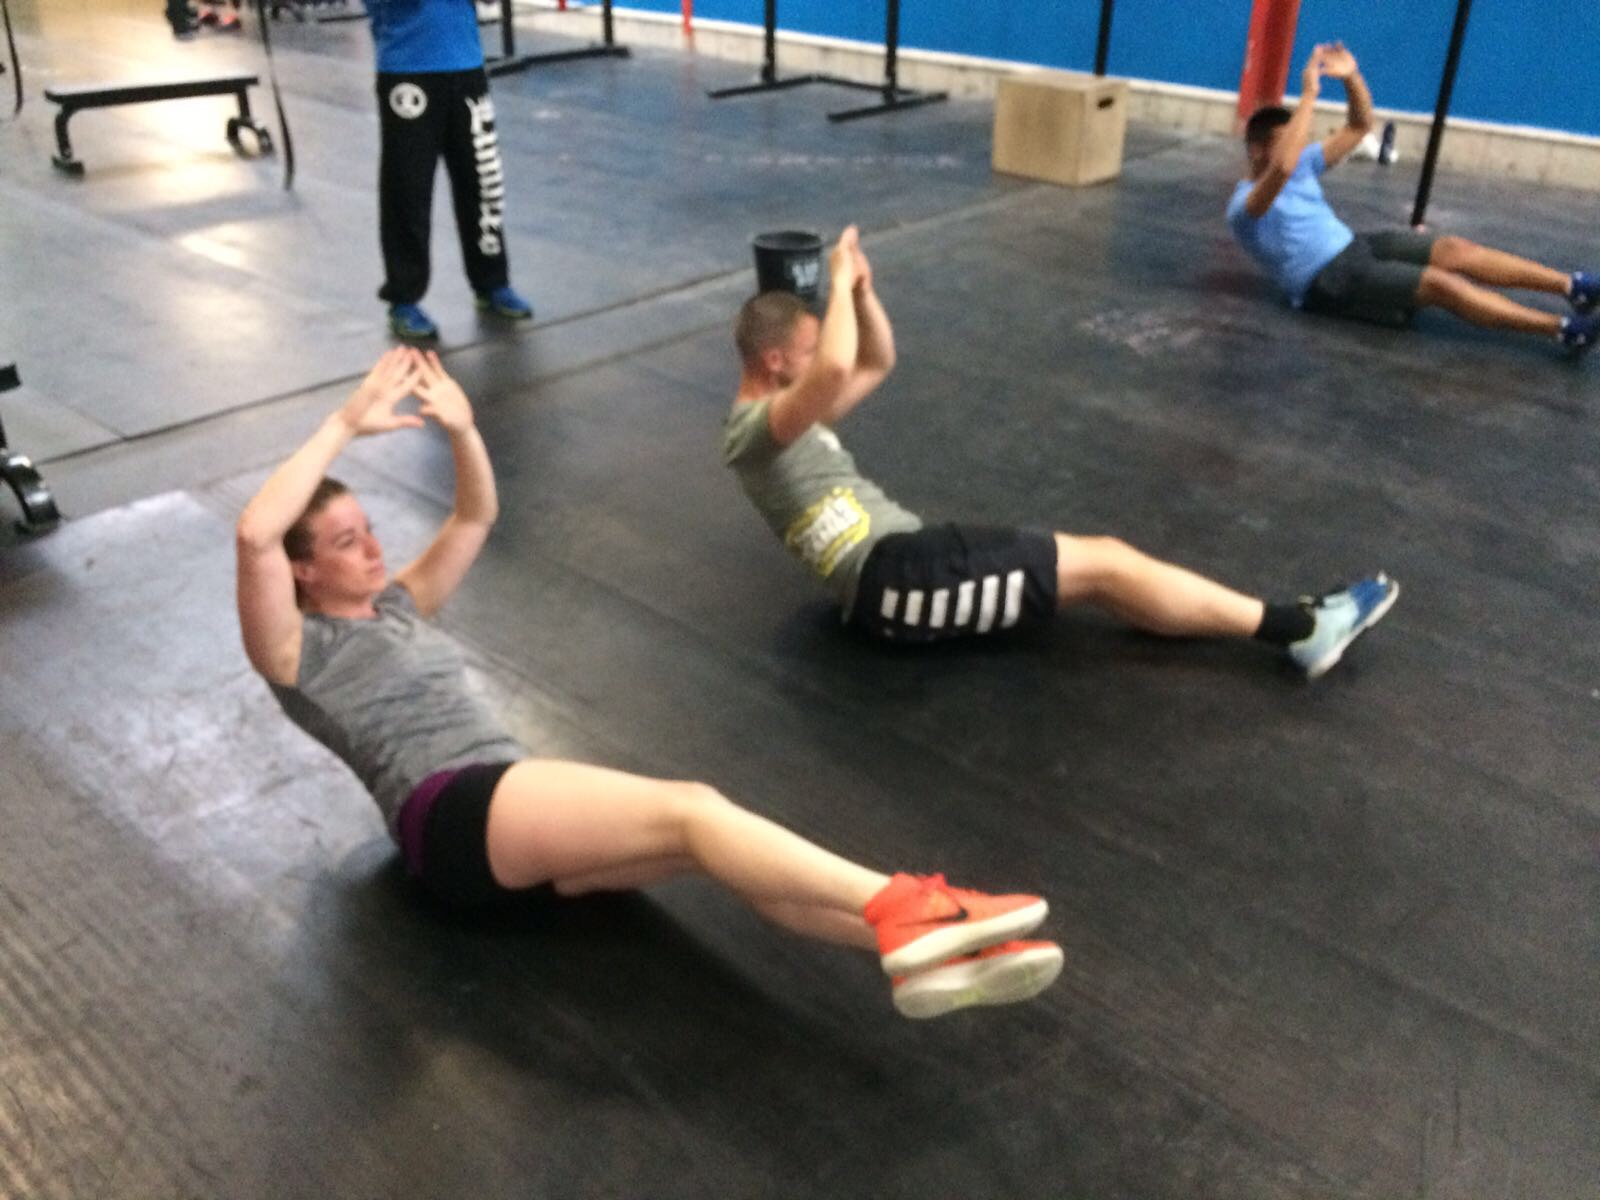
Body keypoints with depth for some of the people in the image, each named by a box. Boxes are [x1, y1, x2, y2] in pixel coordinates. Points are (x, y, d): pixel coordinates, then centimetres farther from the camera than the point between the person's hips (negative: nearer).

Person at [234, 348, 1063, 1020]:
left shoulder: (395, 604, 27)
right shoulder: (294, 649, 4)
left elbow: (476, 516, 25)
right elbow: (253, 534, -16)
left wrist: (460, 428, 7)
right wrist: (346, 424, -14)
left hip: (515, 803, 7)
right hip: (448, 820, -7)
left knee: (696, 831, -20)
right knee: (687, 811, -28)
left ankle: (924, 951, -35)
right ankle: (904, 907, -39)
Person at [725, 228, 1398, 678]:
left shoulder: (787, 420, 23)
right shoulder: (756, 428, -10)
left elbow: (876, 365, 29)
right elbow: (835, 368, -32)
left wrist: (863, 290, 13)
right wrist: (839, 284, -16)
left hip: (903, 562, 10)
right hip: (893, 579, -10)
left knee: (1098, 560, 0)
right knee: (1101, 565, -12)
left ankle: (1288, 623, -1)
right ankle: (1298, 628, -6)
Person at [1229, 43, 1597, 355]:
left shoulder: (1303, 163, 14)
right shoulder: (1245, 205, -13)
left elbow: (1359, 127, 11)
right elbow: (1281, 168, -35)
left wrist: (1351, 77, -6)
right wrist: (1308, 96, -34)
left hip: (1354, 246, 9)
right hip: (1325, 282, -9)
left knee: (1453, 249, -13)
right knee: (1439, 283, -23)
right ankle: (1562, 328, -25)